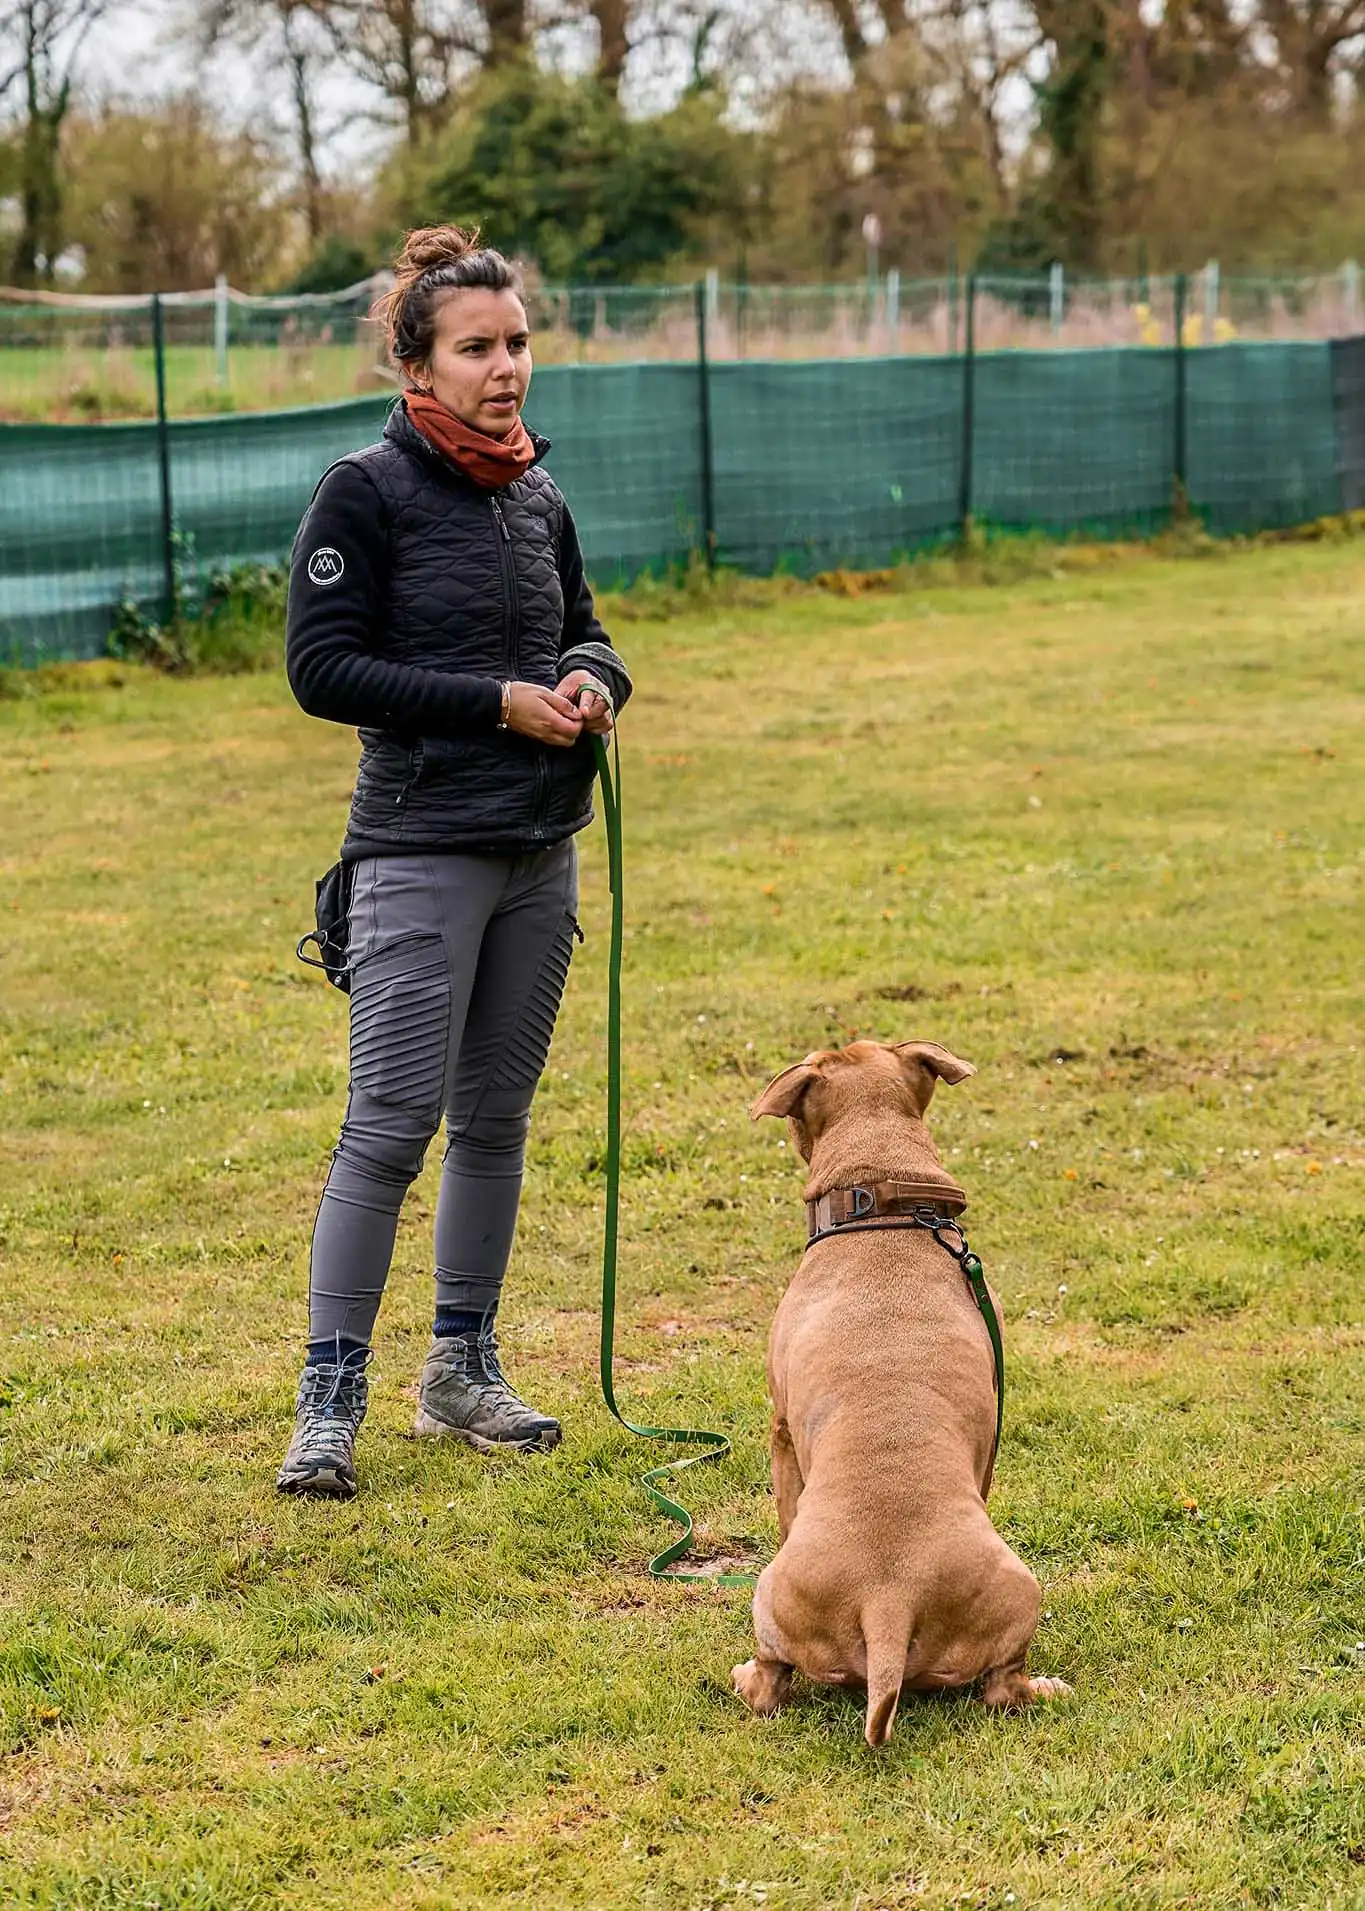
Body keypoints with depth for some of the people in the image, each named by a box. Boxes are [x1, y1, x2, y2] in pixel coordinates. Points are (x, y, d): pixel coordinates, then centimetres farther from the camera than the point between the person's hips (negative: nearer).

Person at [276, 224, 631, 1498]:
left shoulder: (540, 501, 10)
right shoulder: (367, 493, -8)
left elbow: (583, 633, 22)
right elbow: (322, 668, -13)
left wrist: (593, 682, -3)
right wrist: (498, 704, -16)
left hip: (541, 855, 6)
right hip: (421, 854, -6)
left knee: (496, 1118, 12)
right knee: (392, 1124, -10)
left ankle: (463, 1371, 23)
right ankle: (329, 1402, -3)